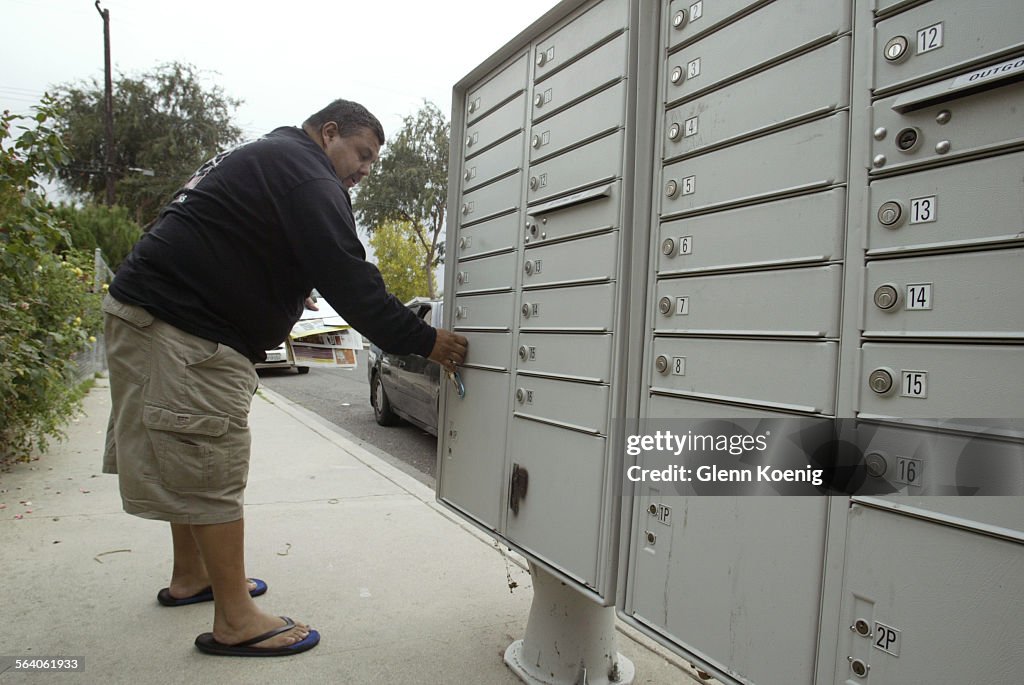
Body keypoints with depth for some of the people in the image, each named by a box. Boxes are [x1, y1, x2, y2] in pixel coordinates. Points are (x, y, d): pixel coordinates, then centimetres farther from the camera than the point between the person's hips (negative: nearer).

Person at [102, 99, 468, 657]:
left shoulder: (259, 159, 22)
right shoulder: (307, 175, -13)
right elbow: (347, 280, -21)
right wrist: (423, 342, -17)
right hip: (180, 325, -11)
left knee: (192, 462, 19)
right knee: (214, 471, -7)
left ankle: (190, 578, 34)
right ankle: (235, 622, 3)